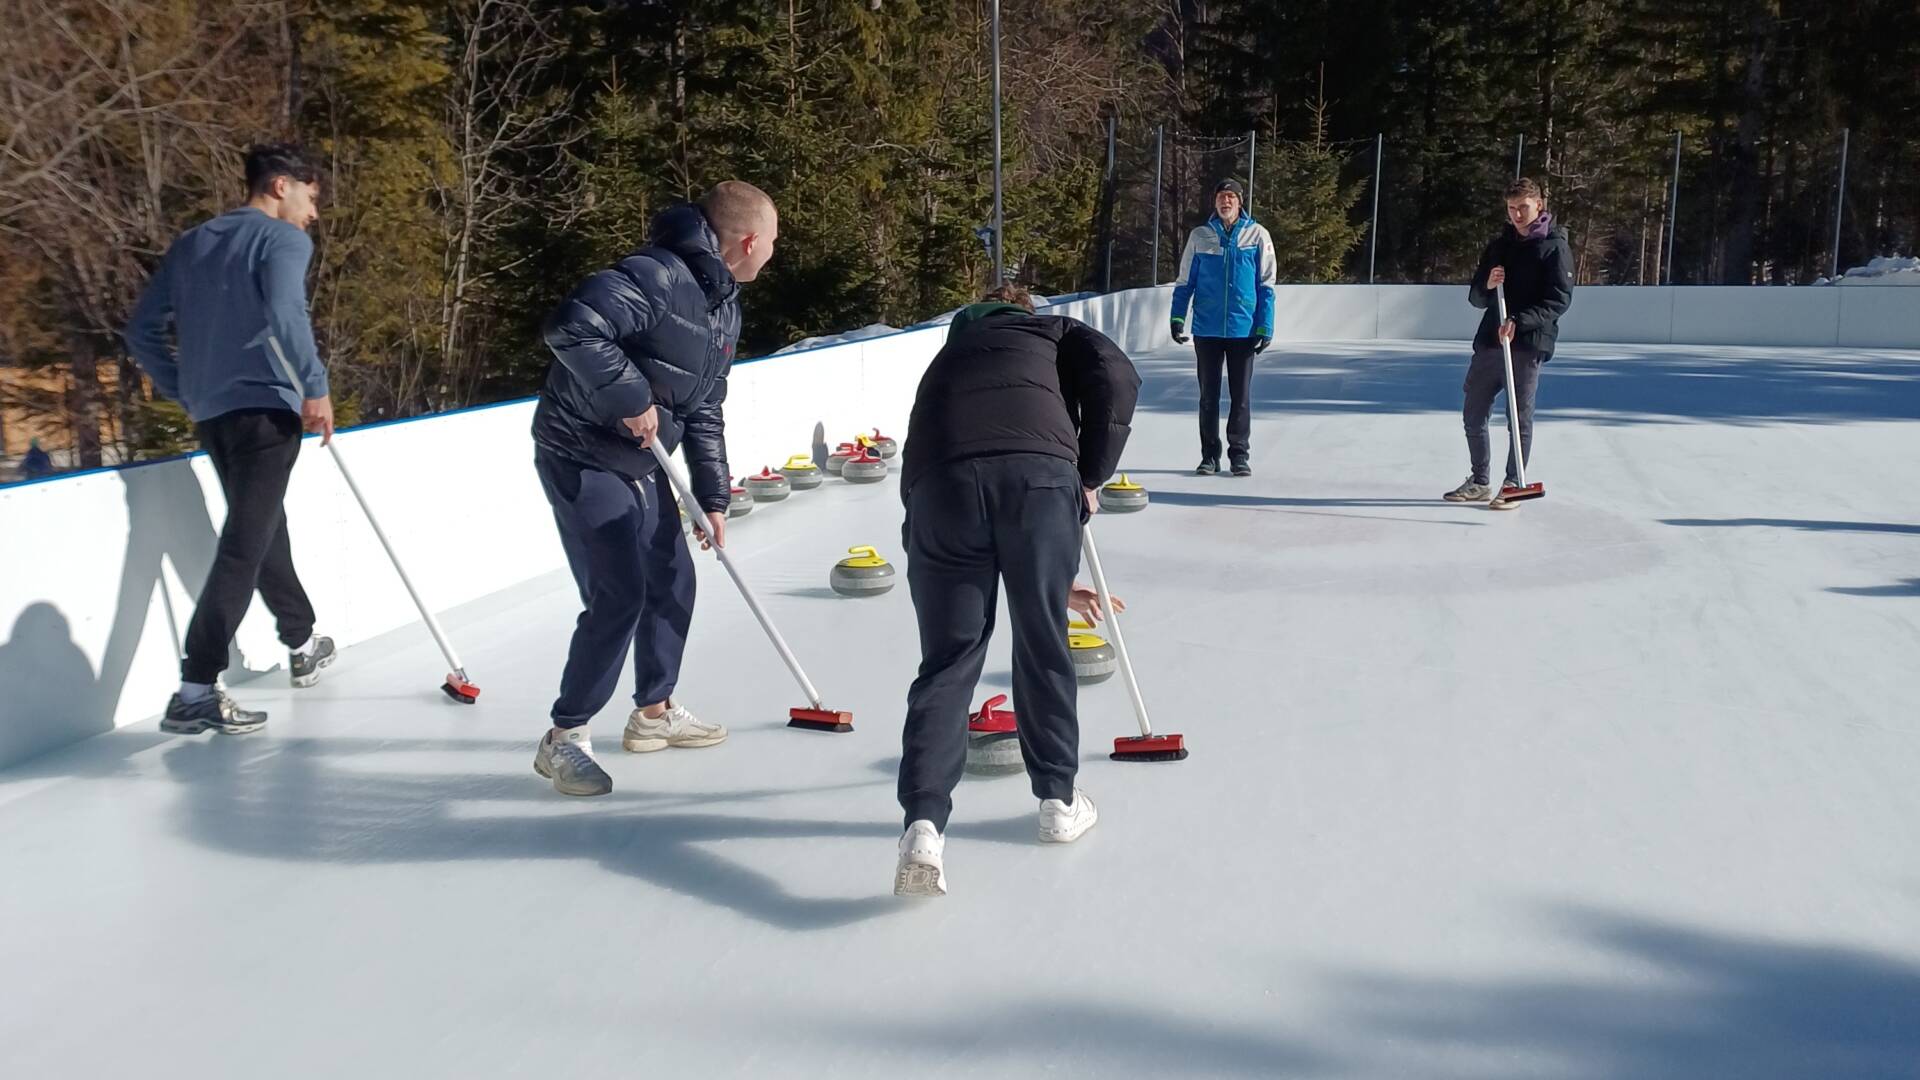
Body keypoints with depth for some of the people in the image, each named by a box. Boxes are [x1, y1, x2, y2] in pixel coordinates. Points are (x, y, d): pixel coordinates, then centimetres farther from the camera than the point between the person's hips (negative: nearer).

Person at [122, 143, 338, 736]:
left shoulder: (192, 243, 17)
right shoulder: (283, 239, -4)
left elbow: (142, 330, 15)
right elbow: (284, 313, -23)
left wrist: (187, 394, 19)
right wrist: (315, 388, -16)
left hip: (212, 415, 8)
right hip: (266, 408, -8)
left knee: (265, 530, 22)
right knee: (244, 546, -9)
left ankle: (302, 645, 39)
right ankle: (195, 691, -13)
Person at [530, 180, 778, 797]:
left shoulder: (725, 306, 9)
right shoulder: (657, 276, -23)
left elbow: (705, 411, 13)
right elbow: (570, 328, -35)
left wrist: (711, 498, 8)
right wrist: (631, 396, -28)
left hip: (641, 462, 10)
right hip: (583, 458, -10)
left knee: (673, 582, 15)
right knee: (619, 597, -12)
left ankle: (654, 712, 33)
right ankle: (564, 739, 3)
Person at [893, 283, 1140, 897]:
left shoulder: (948, 357, 42)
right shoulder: (1057, 331, 33)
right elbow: (1117, 380, 8)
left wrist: (1052, 585, 51)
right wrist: (1091, 477, 18)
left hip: (939, 484, 2)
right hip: (1041, 474, -2)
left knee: (947, 661, 9)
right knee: (1043, 645, 16)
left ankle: (924, 823, -7)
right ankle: (1059, 802, 30)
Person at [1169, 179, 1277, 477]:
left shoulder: (1257, 235, 0)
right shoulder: (1200, 237, 3)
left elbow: (1266, 285, 1)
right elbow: (1185, 282, 8)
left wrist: (1265, 327, -4)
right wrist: (1178, 318, -3)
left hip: (1243, 329, -1)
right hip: (1207, 329, 1)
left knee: (1241, 395, 6)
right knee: (1208, 395, 8)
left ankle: (1239, 454, 15)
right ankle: (1209, 455, 16)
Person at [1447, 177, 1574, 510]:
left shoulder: (1555, 246, -3)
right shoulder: (1498, 245, 13)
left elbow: (1559, 300, -12)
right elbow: (1475, 298, 13)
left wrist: (1519, 321, -23)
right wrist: (1487, 285, -10)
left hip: (1528, 345, -6)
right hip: (1489, 341, 6)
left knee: (1520, 418, -1)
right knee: (1473, 415, 9)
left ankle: (1513, 485, 9)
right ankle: (1479, 482, 22)